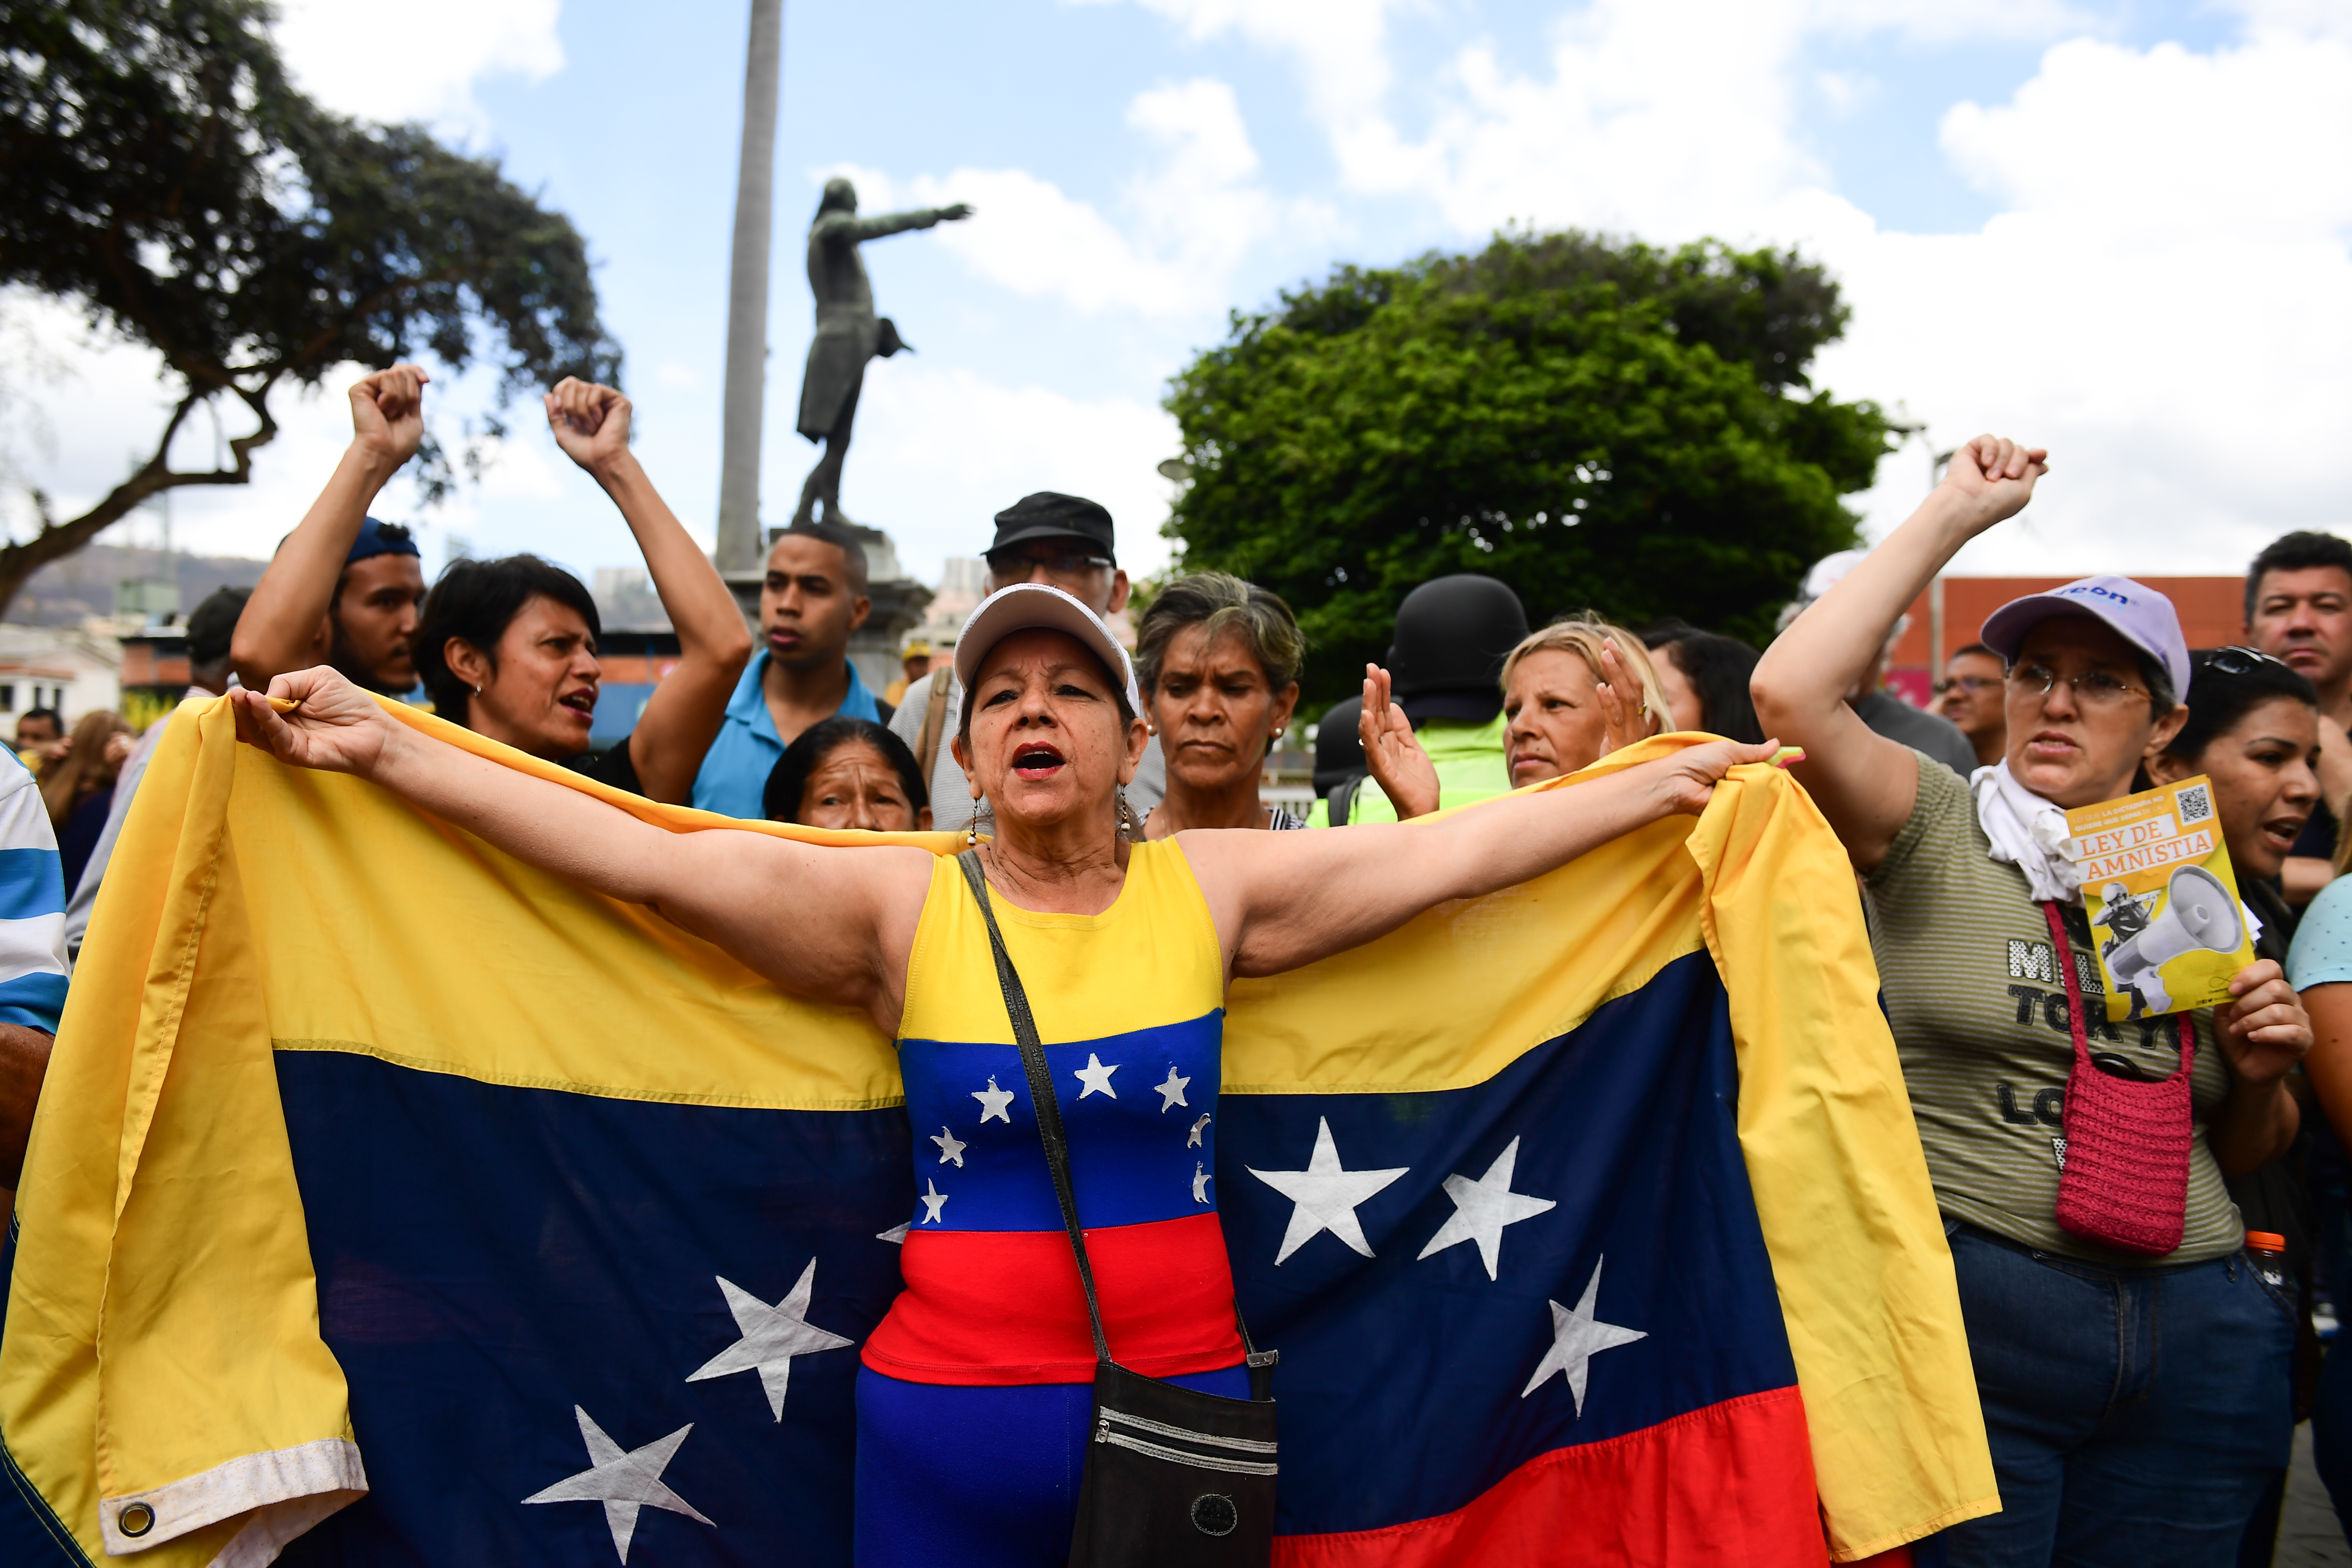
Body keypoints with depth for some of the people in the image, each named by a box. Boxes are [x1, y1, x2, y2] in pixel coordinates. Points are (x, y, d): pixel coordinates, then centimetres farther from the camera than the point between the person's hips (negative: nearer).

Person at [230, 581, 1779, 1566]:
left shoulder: (1213, 888, -2)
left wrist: (1666, 781, -5)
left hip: (1183, 1397, 1)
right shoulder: (899, 904, -6)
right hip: (947, 1418, -1)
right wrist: (378, 742, -19)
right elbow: (638, 852, -14)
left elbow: (1463, 847, -3)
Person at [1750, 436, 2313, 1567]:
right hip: (1969, 1301, -4)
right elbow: (1791, 691, -22)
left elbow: (2243, 1153, 21)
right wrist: (1953, 514, -13)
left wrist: (2262, 1075, -2)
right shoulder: (1937, 831, -2)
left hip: (2194, 1334, 5)